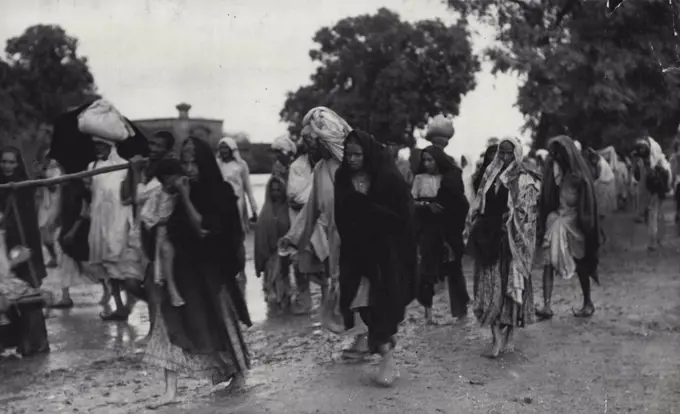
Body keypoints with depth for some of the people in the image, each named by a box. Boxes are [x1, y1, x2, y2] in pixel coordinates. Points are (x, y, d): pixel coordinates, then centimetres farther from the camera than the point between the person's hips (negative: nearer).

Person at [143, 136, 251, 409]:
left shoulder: (221, 193, -11)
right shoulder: (179, 190, 1)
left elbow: (203, 228, -20)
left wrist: (185, 197, -23)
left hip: (211, 269, -3)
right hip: (182, 266, 3)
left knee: (220, 321, 13)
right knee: (170, 322, -7)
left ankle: (239, 372, 36)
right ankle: (170, 390, -4)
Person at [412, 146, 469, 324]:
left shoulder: (450, 178, 1)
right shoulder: (420, 178, 3)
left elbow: (460, 203, 0)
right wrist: (427, 205, -15)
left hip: (449, 229, 0)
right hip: (428, 229, 0)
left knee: (454, 266, 5)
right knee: (427, 267, -3)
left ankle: (460, 307, 17)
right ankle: (428, 309, 6)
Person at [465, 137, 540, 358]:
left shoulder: (526, 180, -1)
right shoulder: (490, 177, 12)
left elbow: (526, 213, -5)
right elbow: (479, 207, 14)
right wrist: (474, 231, 6)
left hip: (514, 240, -4)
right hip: (491, 238, 4)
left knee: (513, 284, 1)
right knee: (491, 285, -1)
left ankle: (510, 335, 13)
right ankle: (497, 336, 2)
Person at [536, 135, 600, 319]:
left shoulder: (579, 173, -9)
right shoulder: (552, 168, 3)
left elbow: (586, 201, -8)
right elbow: (546, 199, 4)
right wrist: (543, 226, 0)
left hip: (574, 221, -4)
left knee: (580, 262, 9)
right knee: (548, 261, -9)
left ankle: (588, 303, 26)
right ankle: (547, 305, -13)